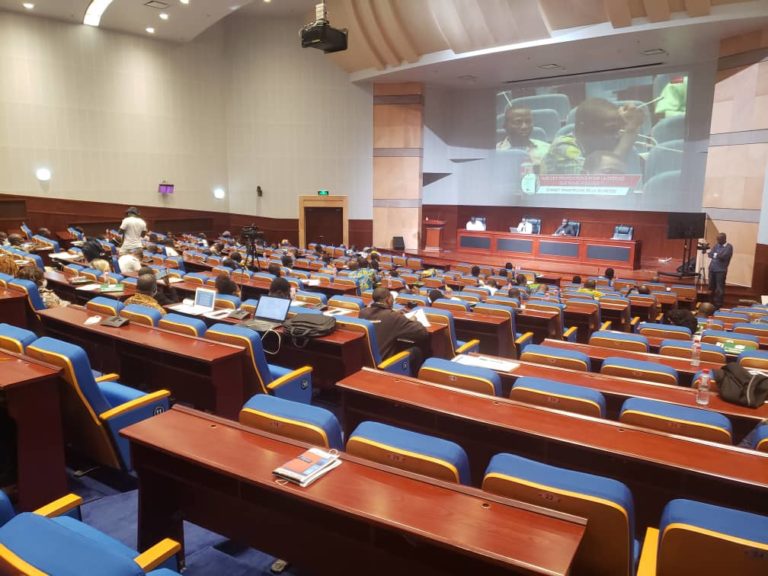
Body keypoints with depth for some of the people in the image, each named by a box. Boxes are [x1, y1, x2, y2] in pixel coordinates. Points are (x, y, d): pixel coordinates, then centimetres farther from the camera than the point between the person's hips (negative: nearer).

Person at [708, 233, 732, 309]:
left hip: (721, 270, -6)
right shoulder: (716, 245, 15)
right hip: (712, 269, 6)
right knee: (711, 287, 12)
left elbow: (723, 256, -17)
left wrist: (715, 255, -1)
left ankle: (718, 305, 1)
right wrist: (718, 255, -9)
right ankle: (712, 303, 22)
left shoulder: (729, 247, -4)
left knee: (720, 288, -4)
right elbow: (710, 254, 5)